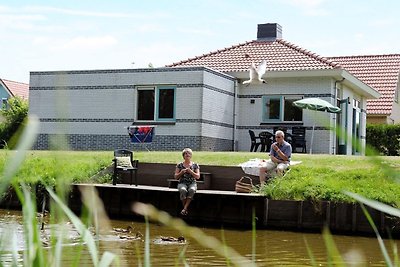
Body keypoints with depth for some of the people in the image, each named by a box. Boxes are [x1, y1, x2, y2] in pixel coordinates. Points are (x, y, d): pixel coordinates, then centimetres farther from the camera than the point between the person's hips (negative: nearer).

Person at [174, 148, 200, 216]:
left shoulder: (195, 165, 11)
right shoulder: (179, 165, 11)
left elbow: (198, 177, 3)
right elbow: (176, 177, 10)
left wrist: (190, 171, -11)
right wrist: (181, 172, -8)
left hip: (192, 183, 0)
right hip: (182, 183, 0)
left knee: (192, 190, -37)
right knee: (183, 190, -37)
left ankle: (185, 208, -37)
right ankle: (186, 209, -27)